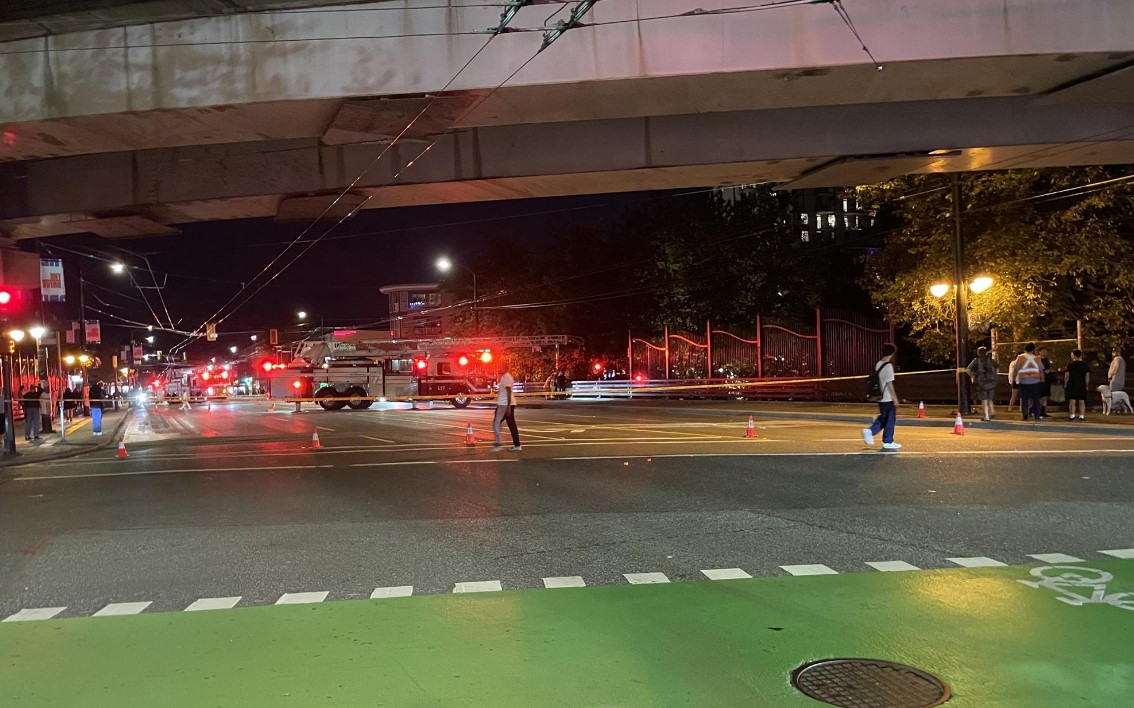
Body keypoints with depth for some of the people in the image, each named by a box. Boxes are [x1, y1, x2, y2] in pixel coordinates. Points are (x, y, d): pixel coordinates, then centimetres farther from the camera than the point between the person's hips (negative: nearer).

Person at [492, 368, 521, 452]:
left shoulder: (506, 377, -14)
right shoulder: (506, 376, 17)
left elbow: (509, 392, -21)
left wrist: (508, 406, -24)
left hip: (504, 404, -10)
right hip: (508, 404, 10)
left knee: (496, 423, -5)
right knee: (511, 424, 7)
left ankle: (499, 443, -7)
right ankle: (517, 445, 6)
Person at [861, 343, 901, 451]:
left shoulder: (878, 364, 8)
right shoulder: (888, 366, -16)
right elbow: (889, 383, -18)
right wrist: (895, 398, -13)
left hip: (880, 397, 8)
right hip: (888, 398, -8)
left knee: (883, 418, 18)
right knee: (890, 419, 3)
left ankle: (869, 431, 5)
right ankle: (888, 442, 9)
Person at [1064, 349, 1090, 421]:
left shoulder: (1070, 365, -6)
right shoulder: (1085, 365, 4)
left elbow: (1067, 375, -6)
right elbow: (1087, 376, 4)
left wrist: (1065, 384, 4)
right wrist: (1086, 385, 11)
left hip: (1072, 385, -3)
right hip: (1082, 386, 3)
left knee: (1072, 401, -2)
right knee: (1082, 401, 6)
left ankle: (1072, 416, -7)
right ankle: (1082, 416, 3)